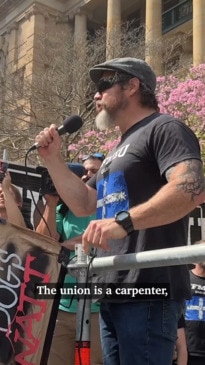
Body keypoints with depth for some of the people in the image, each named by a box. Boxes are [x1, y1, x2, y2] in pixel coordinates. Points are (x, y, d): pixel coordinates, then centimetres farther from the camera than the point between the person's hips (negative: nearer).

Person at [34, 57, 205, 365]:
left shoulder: (164, 128, -5)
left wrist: (124, 221, -34)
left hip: (149, 291, -9)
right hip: (113, 293, 10)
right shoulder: (119, 149, 25)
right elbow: (83, 204, 23)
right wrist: (53, 158, 14)